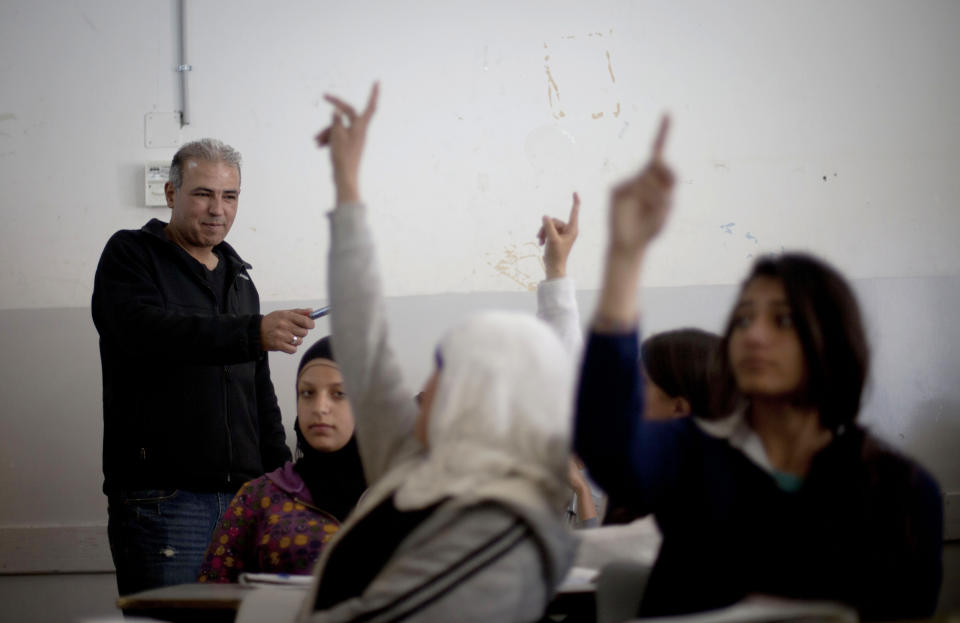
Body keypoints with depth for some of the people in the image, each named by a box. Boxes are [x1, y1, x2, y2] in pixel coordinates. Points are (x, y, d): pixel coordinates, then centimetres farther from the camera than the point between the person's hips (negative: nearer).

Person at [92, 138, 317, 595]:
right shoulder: (130, 257, 2)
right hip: (160, 498, -6)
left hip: (242, 495, 6)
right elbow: (148, 331, -20)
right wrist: (253, 333, -31)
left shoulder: (238, 279, 21)